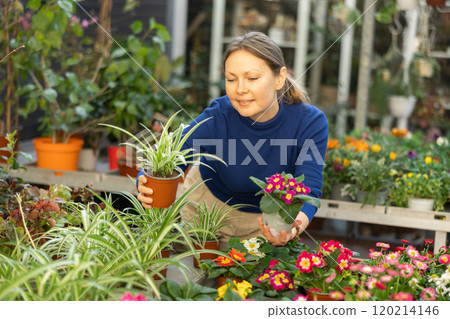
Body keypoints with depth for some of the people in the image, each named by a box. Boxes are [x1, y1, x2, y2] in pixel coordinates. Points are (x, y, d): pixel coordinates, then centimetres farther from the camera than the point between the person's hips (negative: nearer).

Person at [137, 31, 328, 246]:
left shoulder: (310, 123, -29)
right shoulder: (217, 118, -31)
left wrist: (292, 230, -58)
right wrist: (147, 189, -62)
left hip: (264, 218, 0)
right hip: (208, 204, 0)